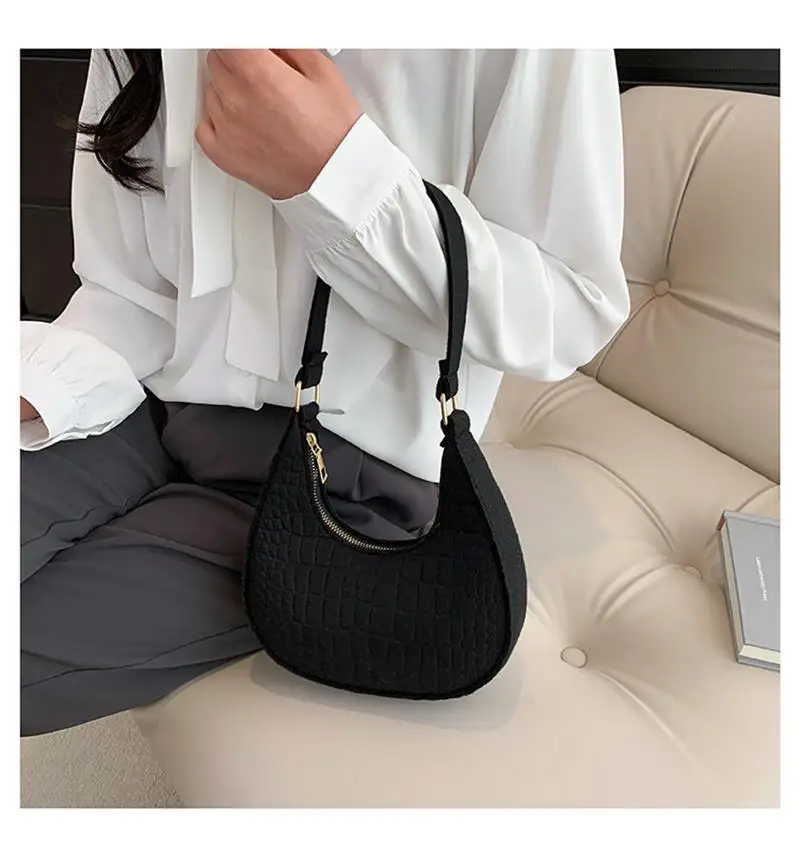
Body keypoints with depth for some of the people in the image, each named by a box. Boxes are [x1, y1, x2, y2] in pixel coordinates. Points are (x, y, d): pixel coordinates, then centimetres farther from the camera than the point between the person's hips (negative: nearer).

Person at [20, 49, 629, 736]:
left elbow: (573, 315, -15)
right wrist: (34, 384, -14)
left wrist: (333, 172, -23)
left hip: (350, 468, -5)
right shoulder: (132, 55, 6)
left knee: (32, 635, -19)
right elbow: (129, 290, 6)